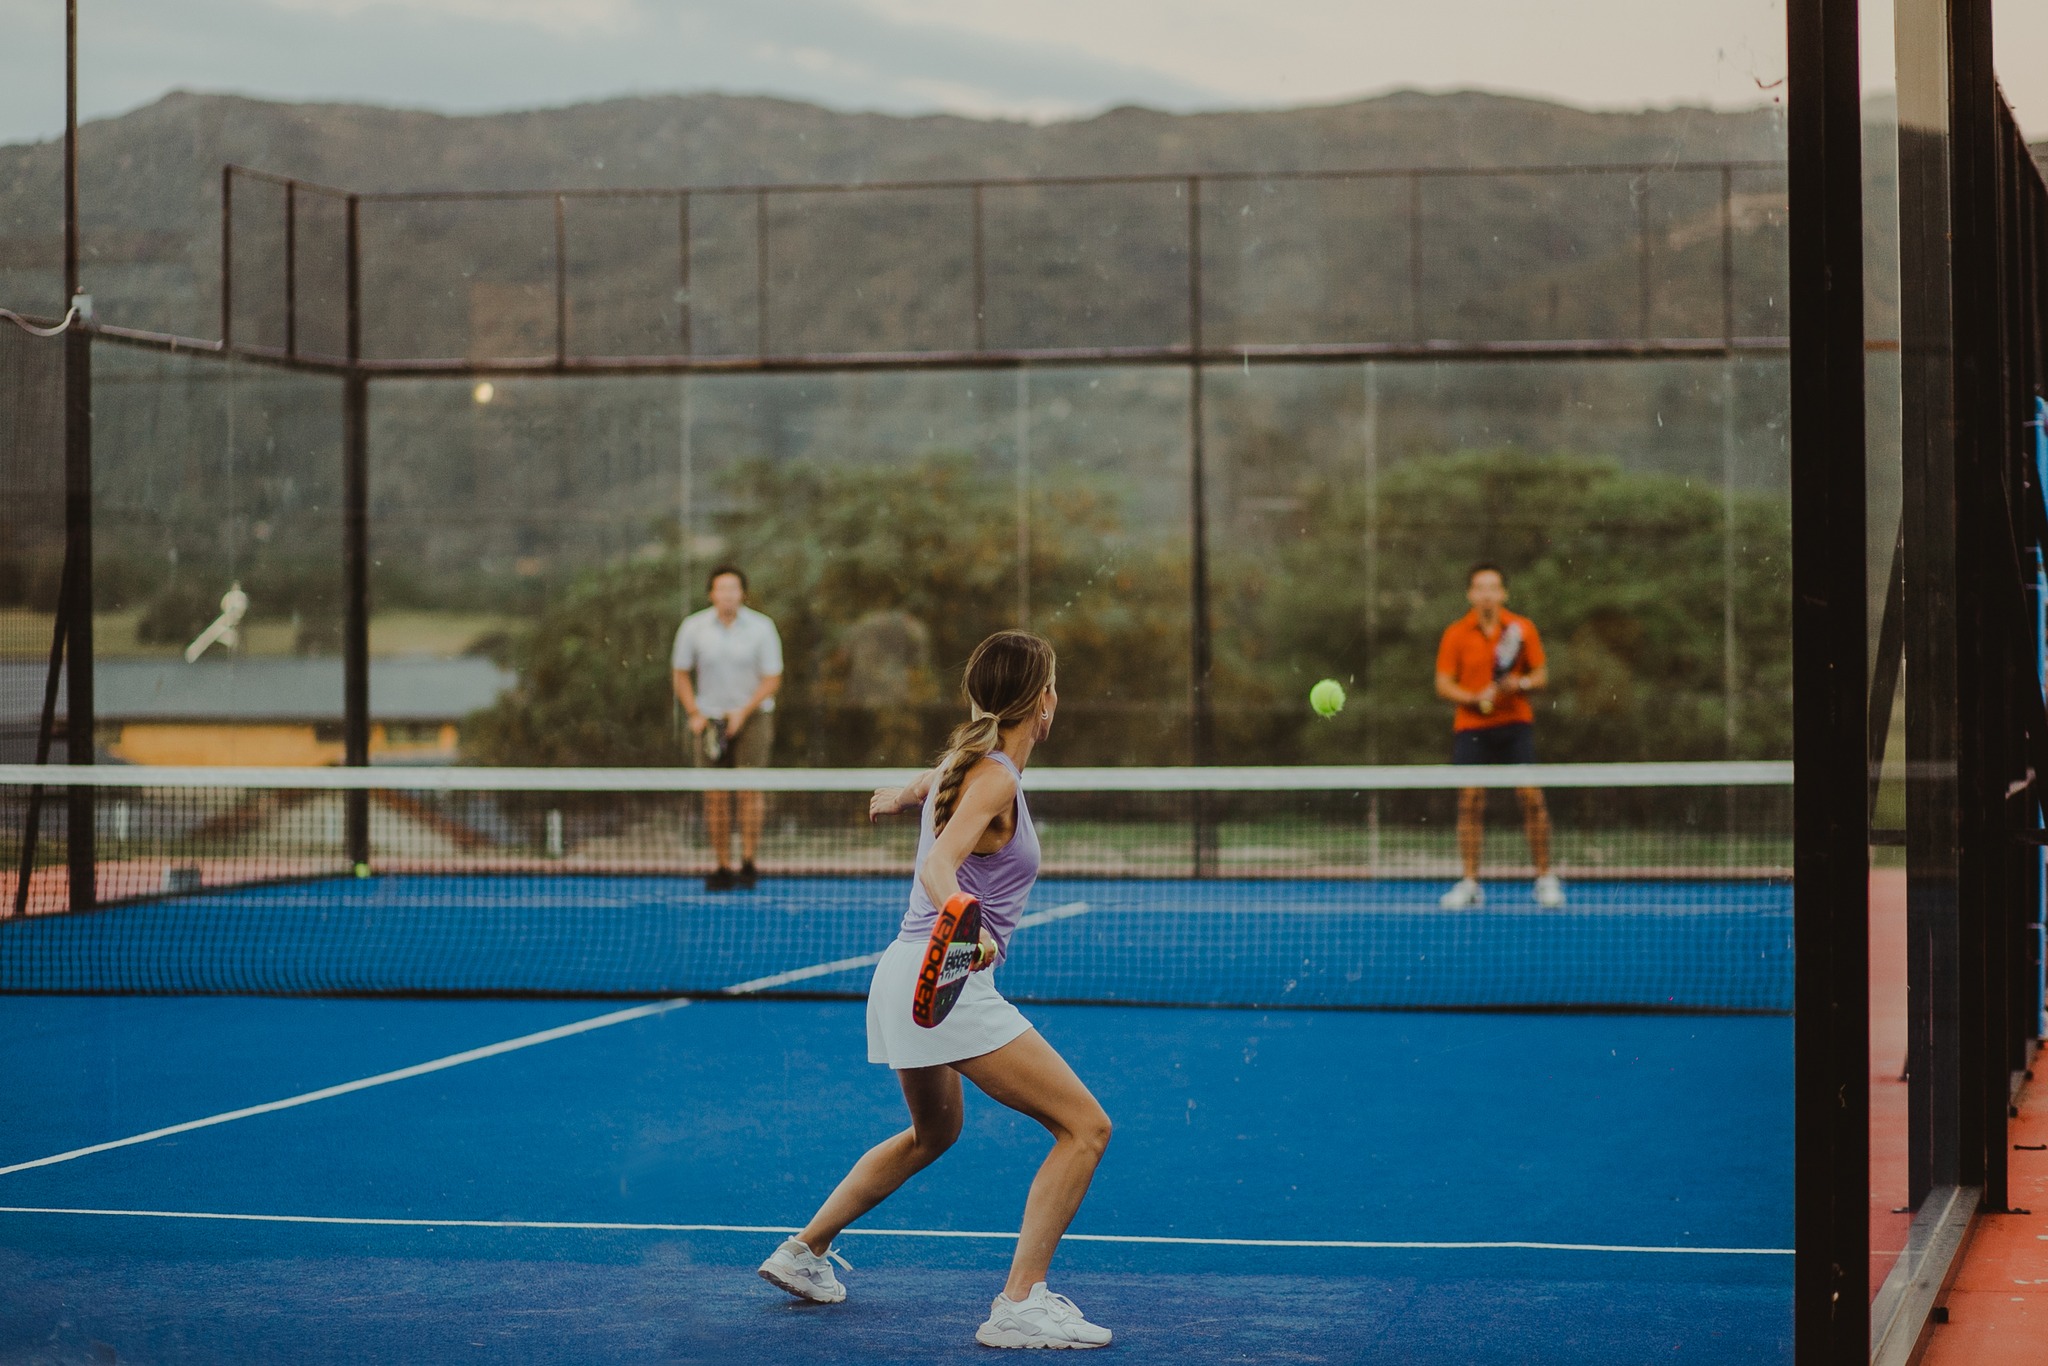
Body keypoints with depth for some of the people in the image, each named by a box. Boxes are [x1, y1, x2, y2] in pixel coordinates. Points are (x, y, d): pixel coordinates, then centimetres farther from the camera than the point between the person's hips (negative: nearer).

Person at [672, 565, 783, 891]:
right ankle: (722, 869, 4)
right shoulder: (693, 627, -3)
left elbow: (772, 679, -5)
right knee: (715, 796, -1)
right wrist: (694, 714, -4)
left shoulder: (761, 628, -7)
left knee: (750, 789, -12)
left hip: (751, 717, -1)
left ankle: (749, 863, -8)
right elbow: (681, 674, 7)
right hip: (710, 719, 1)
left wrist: (743, 712, -15)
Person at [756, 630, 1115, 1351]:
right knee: (1085, 1128, -11)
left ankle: (803, 1252, 41)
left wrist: (899, 797, 58)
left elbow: (924, 787, 35)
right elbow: (938, 866, -30)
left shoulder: (961, 762, 12)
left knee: (933, 1132, 34)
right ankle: (1019, 1305, -16)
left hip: (906, 973, 10)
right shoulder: (994, 778, -15)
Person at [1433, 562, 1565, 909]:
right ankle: (1470, 883, 5)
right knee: (1470, 802, -3)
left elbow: (1541, 674, 7)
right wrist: (1477, 698, -17)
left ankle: (1545, 878, 2)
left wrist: (1521, 684, -15)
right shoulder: (1456, 634, -1)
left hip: (1515, 724, 0)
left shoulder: (1523, 629, 1)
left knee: (1531, 797, -8)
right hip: (1471, 727, 0)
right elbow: (1443, 685, -1)